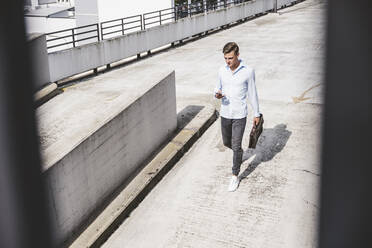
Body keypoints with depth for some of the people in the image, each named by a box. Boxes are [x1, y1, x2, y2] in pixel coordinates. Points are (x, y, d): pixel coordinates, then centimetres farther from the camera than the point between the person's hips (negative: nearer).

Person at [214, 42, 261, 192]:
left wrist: (256, 113, 3)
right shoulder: (222, 71, -1)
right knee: (226, 142, 19)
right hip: (225, 113, 4)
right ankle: (239, 152, 52)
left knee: (236, 146, -3)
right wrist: (217, 94, -14)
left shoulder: (248, 71, -12)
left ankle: (235, 176, 12)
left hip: (239, 115, -4)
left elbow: (252, 93, -3)